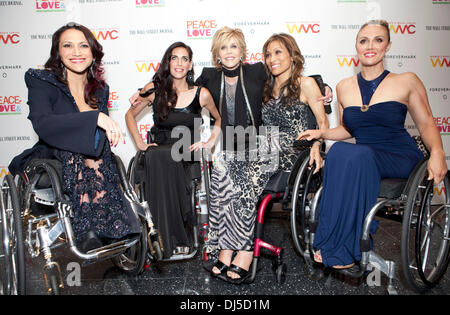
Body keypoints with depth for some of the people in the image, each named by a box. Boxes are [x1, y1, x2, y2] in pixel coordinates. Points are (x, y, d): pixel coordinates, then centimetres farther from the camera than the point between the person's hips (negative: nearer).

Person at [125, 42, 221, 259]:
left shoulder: (201, 94, 3)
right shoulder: (155, 89, 5)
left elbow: (220, 119, 19)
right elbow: (130, 115, 17)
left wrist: (210, 143, 5)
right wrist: (140, 143, 6)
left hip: (188, 155, -1)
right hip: (159, 150, 2)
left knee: (162, 158, -37)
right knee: (153, 157, -36)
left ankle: (174, 238, -29)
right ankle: (174, 240, -31)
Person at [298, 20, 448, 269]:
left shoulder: (407, 81, 2)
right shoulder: (344, 87, 11)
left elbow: (426, 124, 6)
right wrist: (322, 133, 4)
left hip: (400, 159, -2)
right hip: (361, 159, 3)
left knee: (357, 155, -36)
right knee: (337, 151, -33)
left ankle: (341, 249, -26)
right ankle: (335, 243, -29)